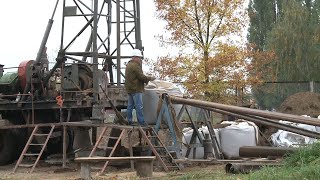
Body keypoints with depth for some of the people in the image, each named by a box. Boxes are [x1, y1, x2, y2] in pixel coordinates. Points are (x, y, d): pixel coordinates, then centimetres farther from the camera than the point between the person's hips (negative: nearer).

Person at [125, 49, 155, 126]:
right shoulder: (135, 66, -16)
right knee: (139, 106, -8)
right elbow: (141, 76, -18)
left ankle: (129, 121, 14)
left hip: (130, 89, 10)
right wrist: (149, 78, -3)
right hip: (136, 89, -10)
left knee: (130, 105, 12)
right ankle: (141, 122, -8)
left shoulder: (129, 65, 17)